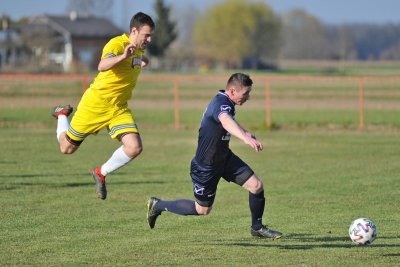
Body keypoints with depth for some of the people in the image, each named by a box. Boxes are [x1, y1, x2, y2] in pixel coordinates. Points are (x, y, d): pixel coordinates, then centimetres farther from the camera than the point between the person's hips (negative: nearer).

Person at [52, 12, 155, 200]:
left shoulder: (139, 50, 7)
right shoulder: (117, 44, -20)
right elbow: (102, 66, -42)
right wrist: (123, 56, -58)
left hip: (119, 108, 6)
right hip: (95, 104, -6)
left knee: (134, 148, -16)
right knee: (67, 148, 7)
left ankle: (101, 173, 8)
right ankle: (62, 115, 39)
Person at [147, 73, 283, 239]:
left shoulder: (224, 101, 1)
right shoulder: (221, 105, -30)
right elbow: (226, 122, -56)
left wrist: (245, 133, 42)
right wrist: (246, 138, -73)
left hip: (224, 158, 9)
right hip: (206, 166, -9)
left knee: (256, 186, -3)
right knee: (202, 210, 8)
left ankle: (257, 228, 19)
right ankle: (158, 205, 27)